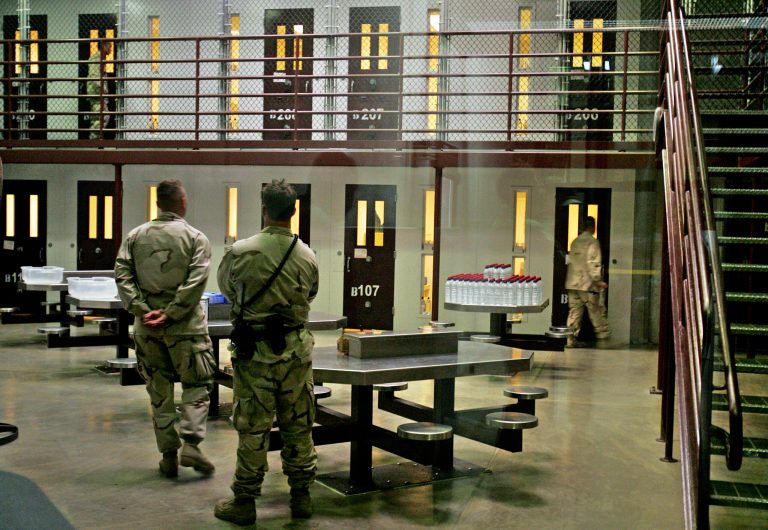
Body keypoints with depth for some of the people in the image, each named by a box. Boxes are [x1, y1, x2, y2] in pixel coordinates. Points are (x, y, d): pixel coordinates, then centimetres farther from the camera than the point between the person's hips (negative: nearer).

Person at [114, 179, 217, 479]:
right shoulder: (195, 238, -5)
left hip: (147, 327, 3)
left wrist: (142, 310, -7)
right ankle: (191, 444, -4)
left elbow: (122, 276, -3)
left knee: (159, 391, 13)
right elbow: (195, 283, -15)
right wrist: (170, 315, -14)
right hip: (185, 326, -3)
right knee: (197, 385, 9)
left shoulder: (135, 236, 5)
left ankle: (168, 454, 17)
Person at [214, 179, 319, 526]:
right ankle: (301, 496, 22)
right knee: (298, 425, 12)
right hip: (295, 350, 2)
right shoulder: (307, 256, -5)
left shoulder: (240, 252, -11)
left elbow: (225, 288, 7)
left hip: (255, 350, -2)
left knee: (252, 428, 6)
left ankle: (245, 501, 16)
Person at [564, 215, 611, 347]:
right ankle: (604, 335, 11)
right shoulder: (592, 241, -9)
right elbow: (593, 263, -17)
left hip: (572, 283, 7)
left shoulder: (575, 241, 13)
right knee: (596, 311, 3)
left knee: (574, 311, 7)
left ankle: (571, 339, 6)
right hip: (587, 283, -7)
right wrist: (598, 280, -15)